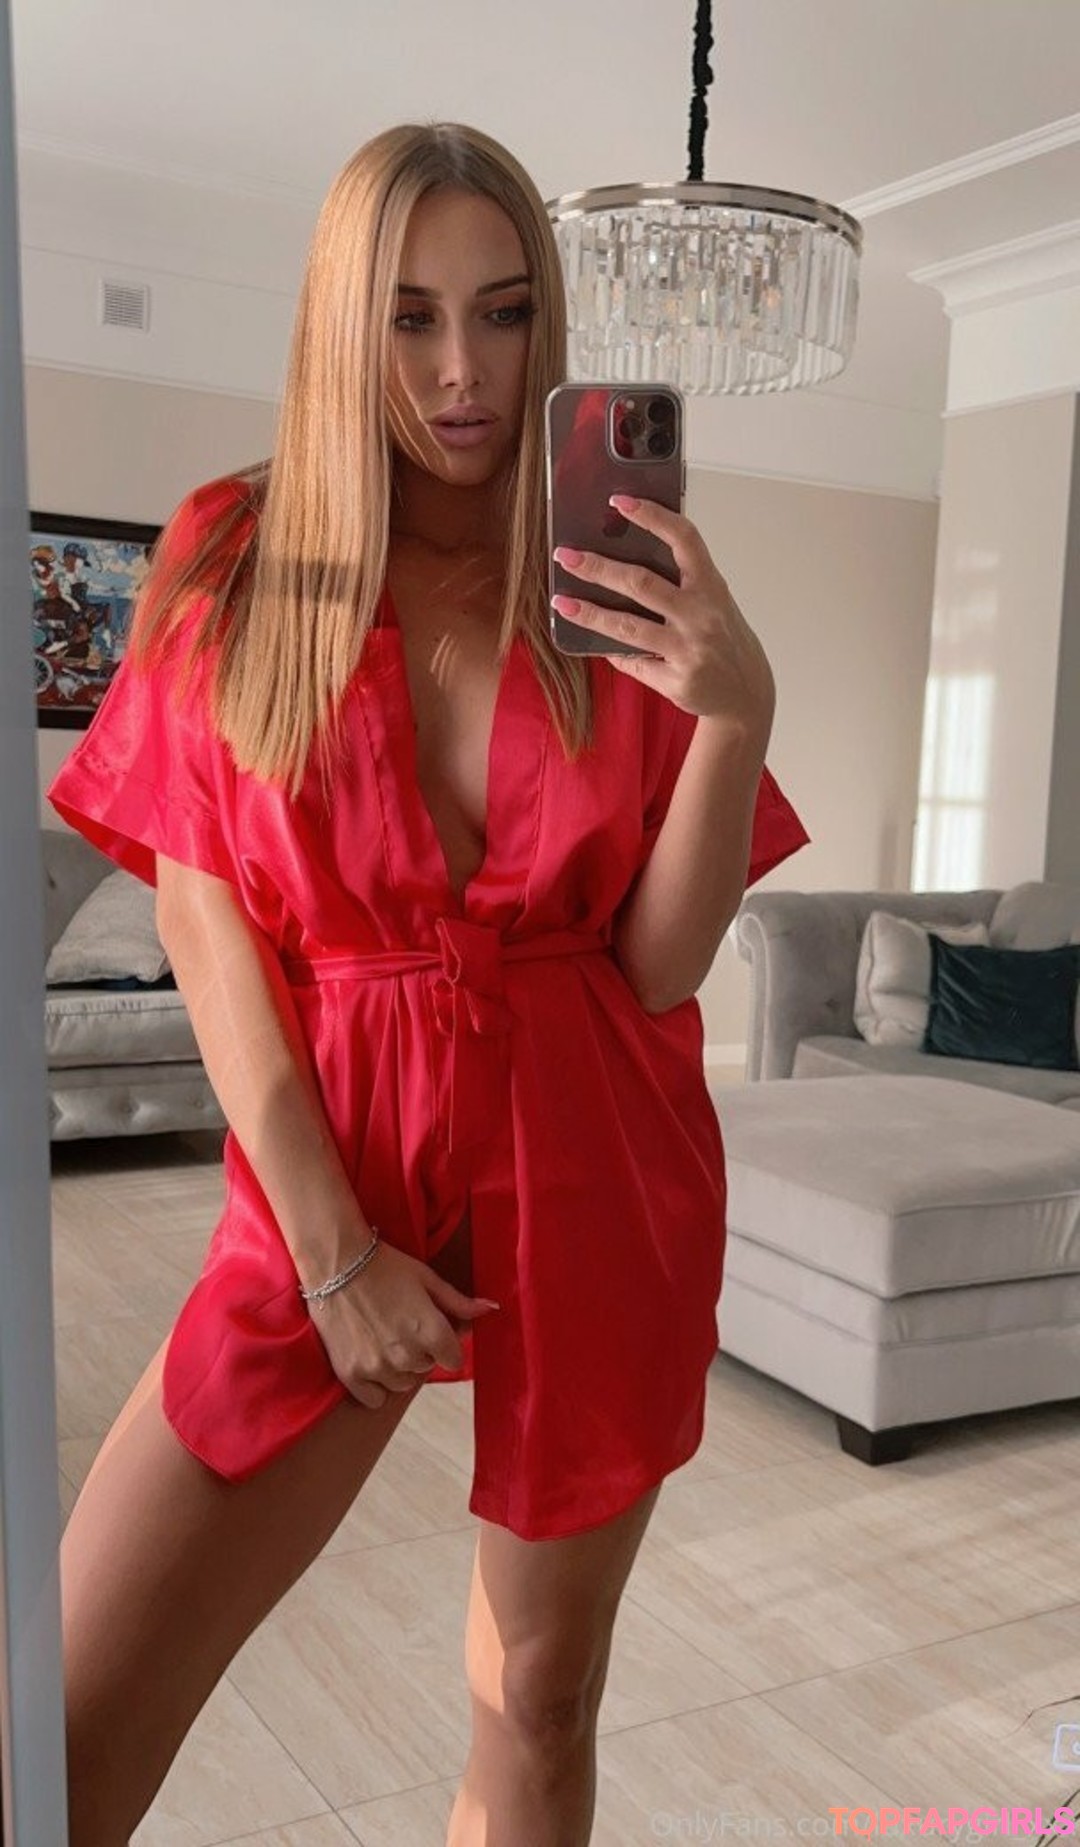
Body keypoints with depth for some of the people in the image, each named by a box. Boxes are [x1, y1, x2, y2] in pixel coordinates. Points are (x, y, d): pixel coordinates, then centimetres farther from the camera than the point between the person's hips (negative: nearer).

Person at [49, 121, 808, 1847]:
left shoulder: (621, 586, 1)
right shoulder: (235, 562, 0)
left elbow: (661, 961, -4)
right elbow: (205, 926, -3)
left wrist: (738, 706, -19)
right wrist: (329, 1246, -8)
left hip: (594, 1176, 1)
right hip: (333, 1176, 0)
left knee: (537, 1697, 13)